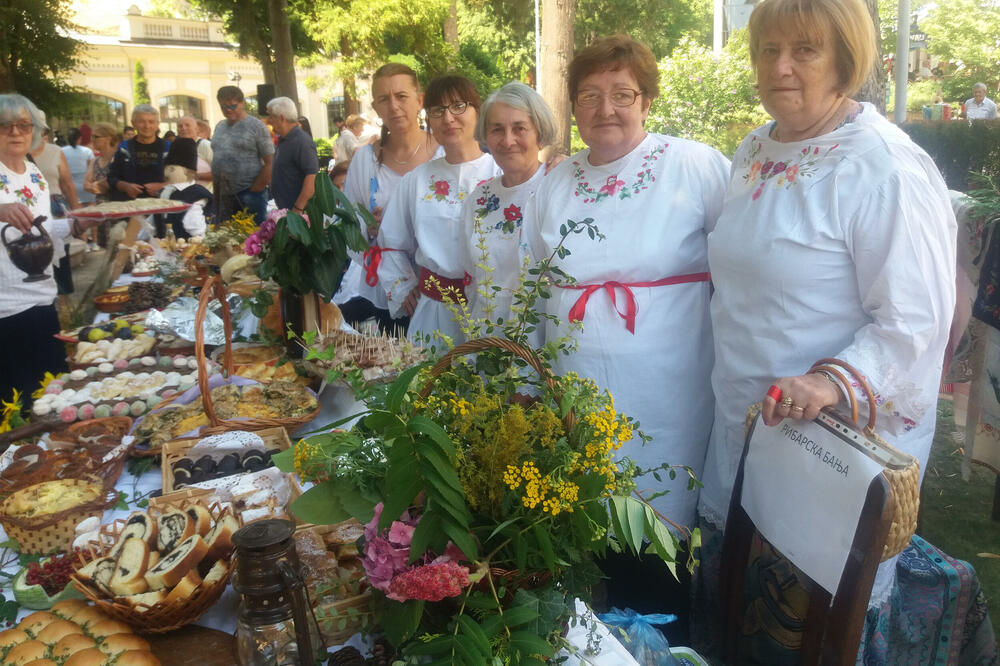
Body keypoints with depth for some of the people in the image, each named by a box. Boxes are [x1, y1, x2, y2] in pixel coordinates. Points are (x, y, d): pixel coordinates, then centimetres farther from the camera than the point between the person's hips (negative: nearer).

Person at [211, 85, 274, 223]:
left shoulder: (256, 126, -3)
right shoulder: (219, 127, 15)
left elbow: (269, 162, -9)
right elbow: (215, 159, 20)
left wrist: (255, 190, -13)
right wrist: (216, 190, 12)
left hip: (249, 192, -6)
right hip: (223, 194, 6)